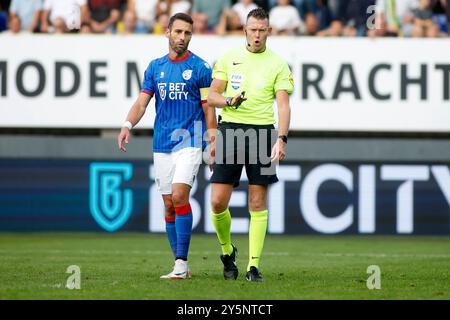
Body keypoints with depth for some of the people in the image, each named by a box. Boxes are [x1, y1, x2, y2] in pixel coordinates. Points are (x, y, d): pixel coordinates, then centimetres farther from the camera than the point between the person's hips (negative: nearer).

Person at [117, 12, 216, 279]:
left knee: (179, 196, -19)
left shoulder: (200, 67, -2)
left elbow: (209, 110, -1)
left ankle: (181, 262, -16)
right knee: (169, 205, 5)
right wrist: (128, 125, -13)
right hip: (161, 145, 5)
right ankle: (181, 266, 13)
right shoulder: (155, 67, 10)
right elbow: (142, 102, 6)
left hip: (190, 141, -5)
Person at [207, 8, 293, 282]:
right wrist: (229, 101, -11)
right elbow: (212, 96, 11)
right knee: (218, 201, -4)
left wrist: (282, 139, -16)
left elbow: (284, 105, -3)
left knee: (258, 203, -3)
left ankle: (254, 266, 1)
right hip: (230, 128, 1)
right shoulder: (229, 58, 9)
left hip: (262, 131, -1)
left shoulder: (278, 65, 3)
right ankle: (227, 250, 22)